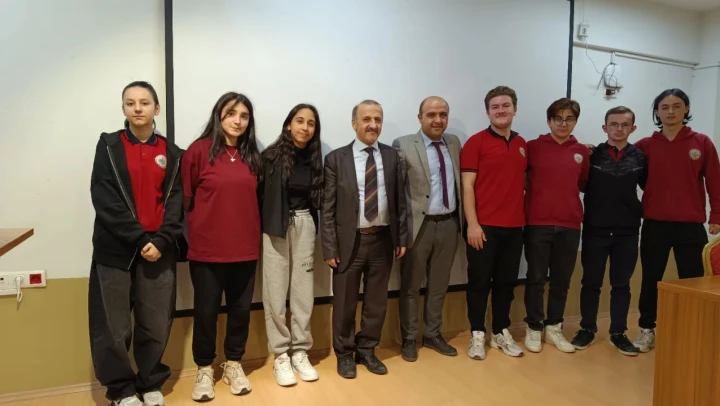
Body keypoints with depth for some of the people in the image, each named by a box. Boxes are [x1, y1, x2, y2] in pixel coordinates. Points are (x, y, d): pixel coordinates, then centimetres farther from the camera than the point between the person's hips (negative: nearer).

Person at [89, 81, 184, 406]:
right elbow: (104, 200, -7)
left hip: (159, 251, 1)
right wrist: (140, 239, -14)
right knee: (114, 327, 5)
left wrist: (160, 242, -13)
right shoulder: (108, 146, 4)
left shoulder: (172, 153, 9)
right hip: (115, 250, -1)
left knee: (156, 324, 7)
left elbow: (176, 202, 1)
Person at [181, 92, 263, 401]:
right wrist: (204, 223, 4)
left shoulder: (252, 155, 6)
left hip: (245, 248, 4)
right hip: (207, 248, -4)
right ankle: (204, 369, 29)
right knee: (206, 311, 9)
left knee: (241, 309, 13)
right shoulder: (199, 150, -8)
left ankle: (233, 364, 32)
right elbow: (186, 198, -3)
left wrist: (252, 232, 11)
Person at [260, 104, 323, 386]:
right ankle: (280, 355, 15)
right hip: (276, 227, -3)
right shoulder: (271, 157, -5)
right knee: (276, 292, 1)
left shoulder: (314, 160, 7)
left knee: (303, 290, 6)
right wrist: (260, 230, -8)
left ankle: (300, 352, 19)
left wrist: (315, 229, 3)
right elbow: (260, 194, -5)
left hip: (305, 226, 3)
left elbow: (317, 198, 11)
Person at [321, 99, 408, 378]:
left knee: (377, 301, 14)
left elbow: (400, 200, 7)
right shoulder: (336, 159, -4)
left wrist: (402, 237, 3)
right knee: (345, 303, 9)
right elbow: (328, 207, -5)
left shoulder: (392, 156, 5)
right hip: (350, 241, -2)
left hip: (383, 240, 3)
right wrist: (330, 247, -8)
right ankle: (344, 353, 30)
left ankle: (367, 350, 33)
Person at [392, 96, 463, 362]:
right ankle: (409, 339, 25)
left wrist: (461, 219, 6)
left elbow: (460, 181, 12)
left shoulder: (454, 143, 10)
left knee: (439, 284, 16)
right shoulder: (403, 145, -7)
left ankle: (432, 335, 33)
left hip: (449, 223, 5)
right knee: (411, 285, 9)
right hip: (419, 224, -5)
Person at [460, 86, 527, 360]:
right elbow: (467, 186, -9)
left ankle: (501, 333, 27)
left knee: (507, 282, 13)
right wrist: (472, 223, -14)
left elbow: (522, 182, 19)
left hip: (514, 226, 5)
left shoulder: (523, 145, 12)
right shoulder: (476, 142, -5)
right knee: (480, 281, 5)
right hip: (484, 225, -5)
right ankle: (477, 335, 18)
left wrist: (524, 218, 9)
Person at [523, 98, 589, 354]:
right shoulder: (533, 147, -1)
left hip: (570, 226, 3)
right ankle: (533, 328, 20)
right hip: (538, 224, -3)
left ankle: (554, 328, 26)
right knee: (536, 279, 5)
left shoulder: (582, 152, 9)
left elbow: (585, 184, 18)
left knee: (562, 281, 11)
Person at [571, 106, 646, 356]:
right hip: (595, 230, -1)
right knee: (591, 282, 8)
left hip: (628, 231, 2)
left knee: (621, 284, 10)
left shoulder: (640, 157, 3)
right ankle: (587, 329, 22)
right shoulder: (592, 155, -2)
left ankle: (618, 333, 22)